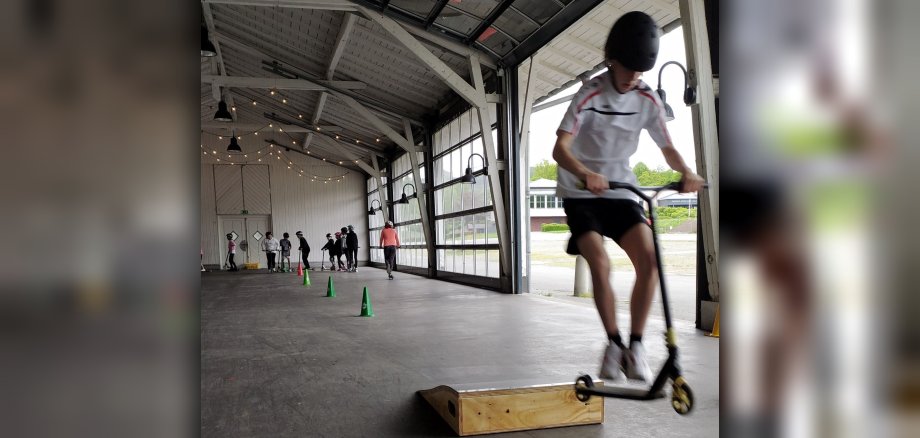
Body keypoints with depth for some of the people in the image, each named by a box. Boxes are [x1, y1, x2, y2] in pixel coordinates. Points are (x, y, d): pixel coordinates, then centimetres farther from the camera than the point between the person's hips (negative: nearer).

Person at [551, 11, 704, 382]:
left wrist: (686, 172, -23)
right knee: (600, 264, -22)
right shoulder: (590, 95, -16)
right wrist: (585, 174, -45)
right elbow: (560, 148, -25)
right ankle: (614, 343, -2)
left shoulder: (647, 99, -4)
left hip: (620, 190, 4)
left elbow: (667, 148, 0)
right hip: (581, 193, -3)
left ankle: (636, 344, -2)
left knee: (649, 260, -16)